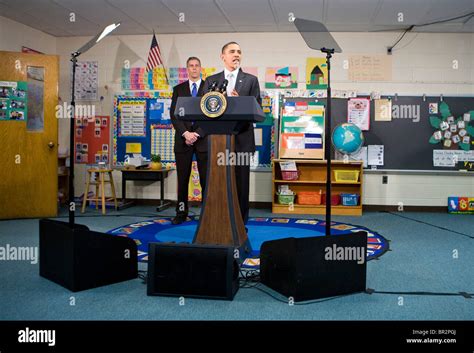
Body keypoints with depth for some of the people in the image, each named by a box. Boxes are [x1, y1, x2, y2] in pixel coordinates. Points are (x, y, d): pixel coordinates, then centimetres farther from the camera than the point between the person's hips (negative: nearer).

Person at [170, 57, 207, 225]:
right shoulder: (178, 89, 11)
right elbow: (173, 114, 3)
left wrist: (197, 134, -10)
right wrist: (185, 133, -11)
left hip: (204, 139, -1)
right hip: (183, 138, 2)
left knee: (206, 179, 0)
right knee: (182, 178, 5)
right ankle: (181, 213, 12)